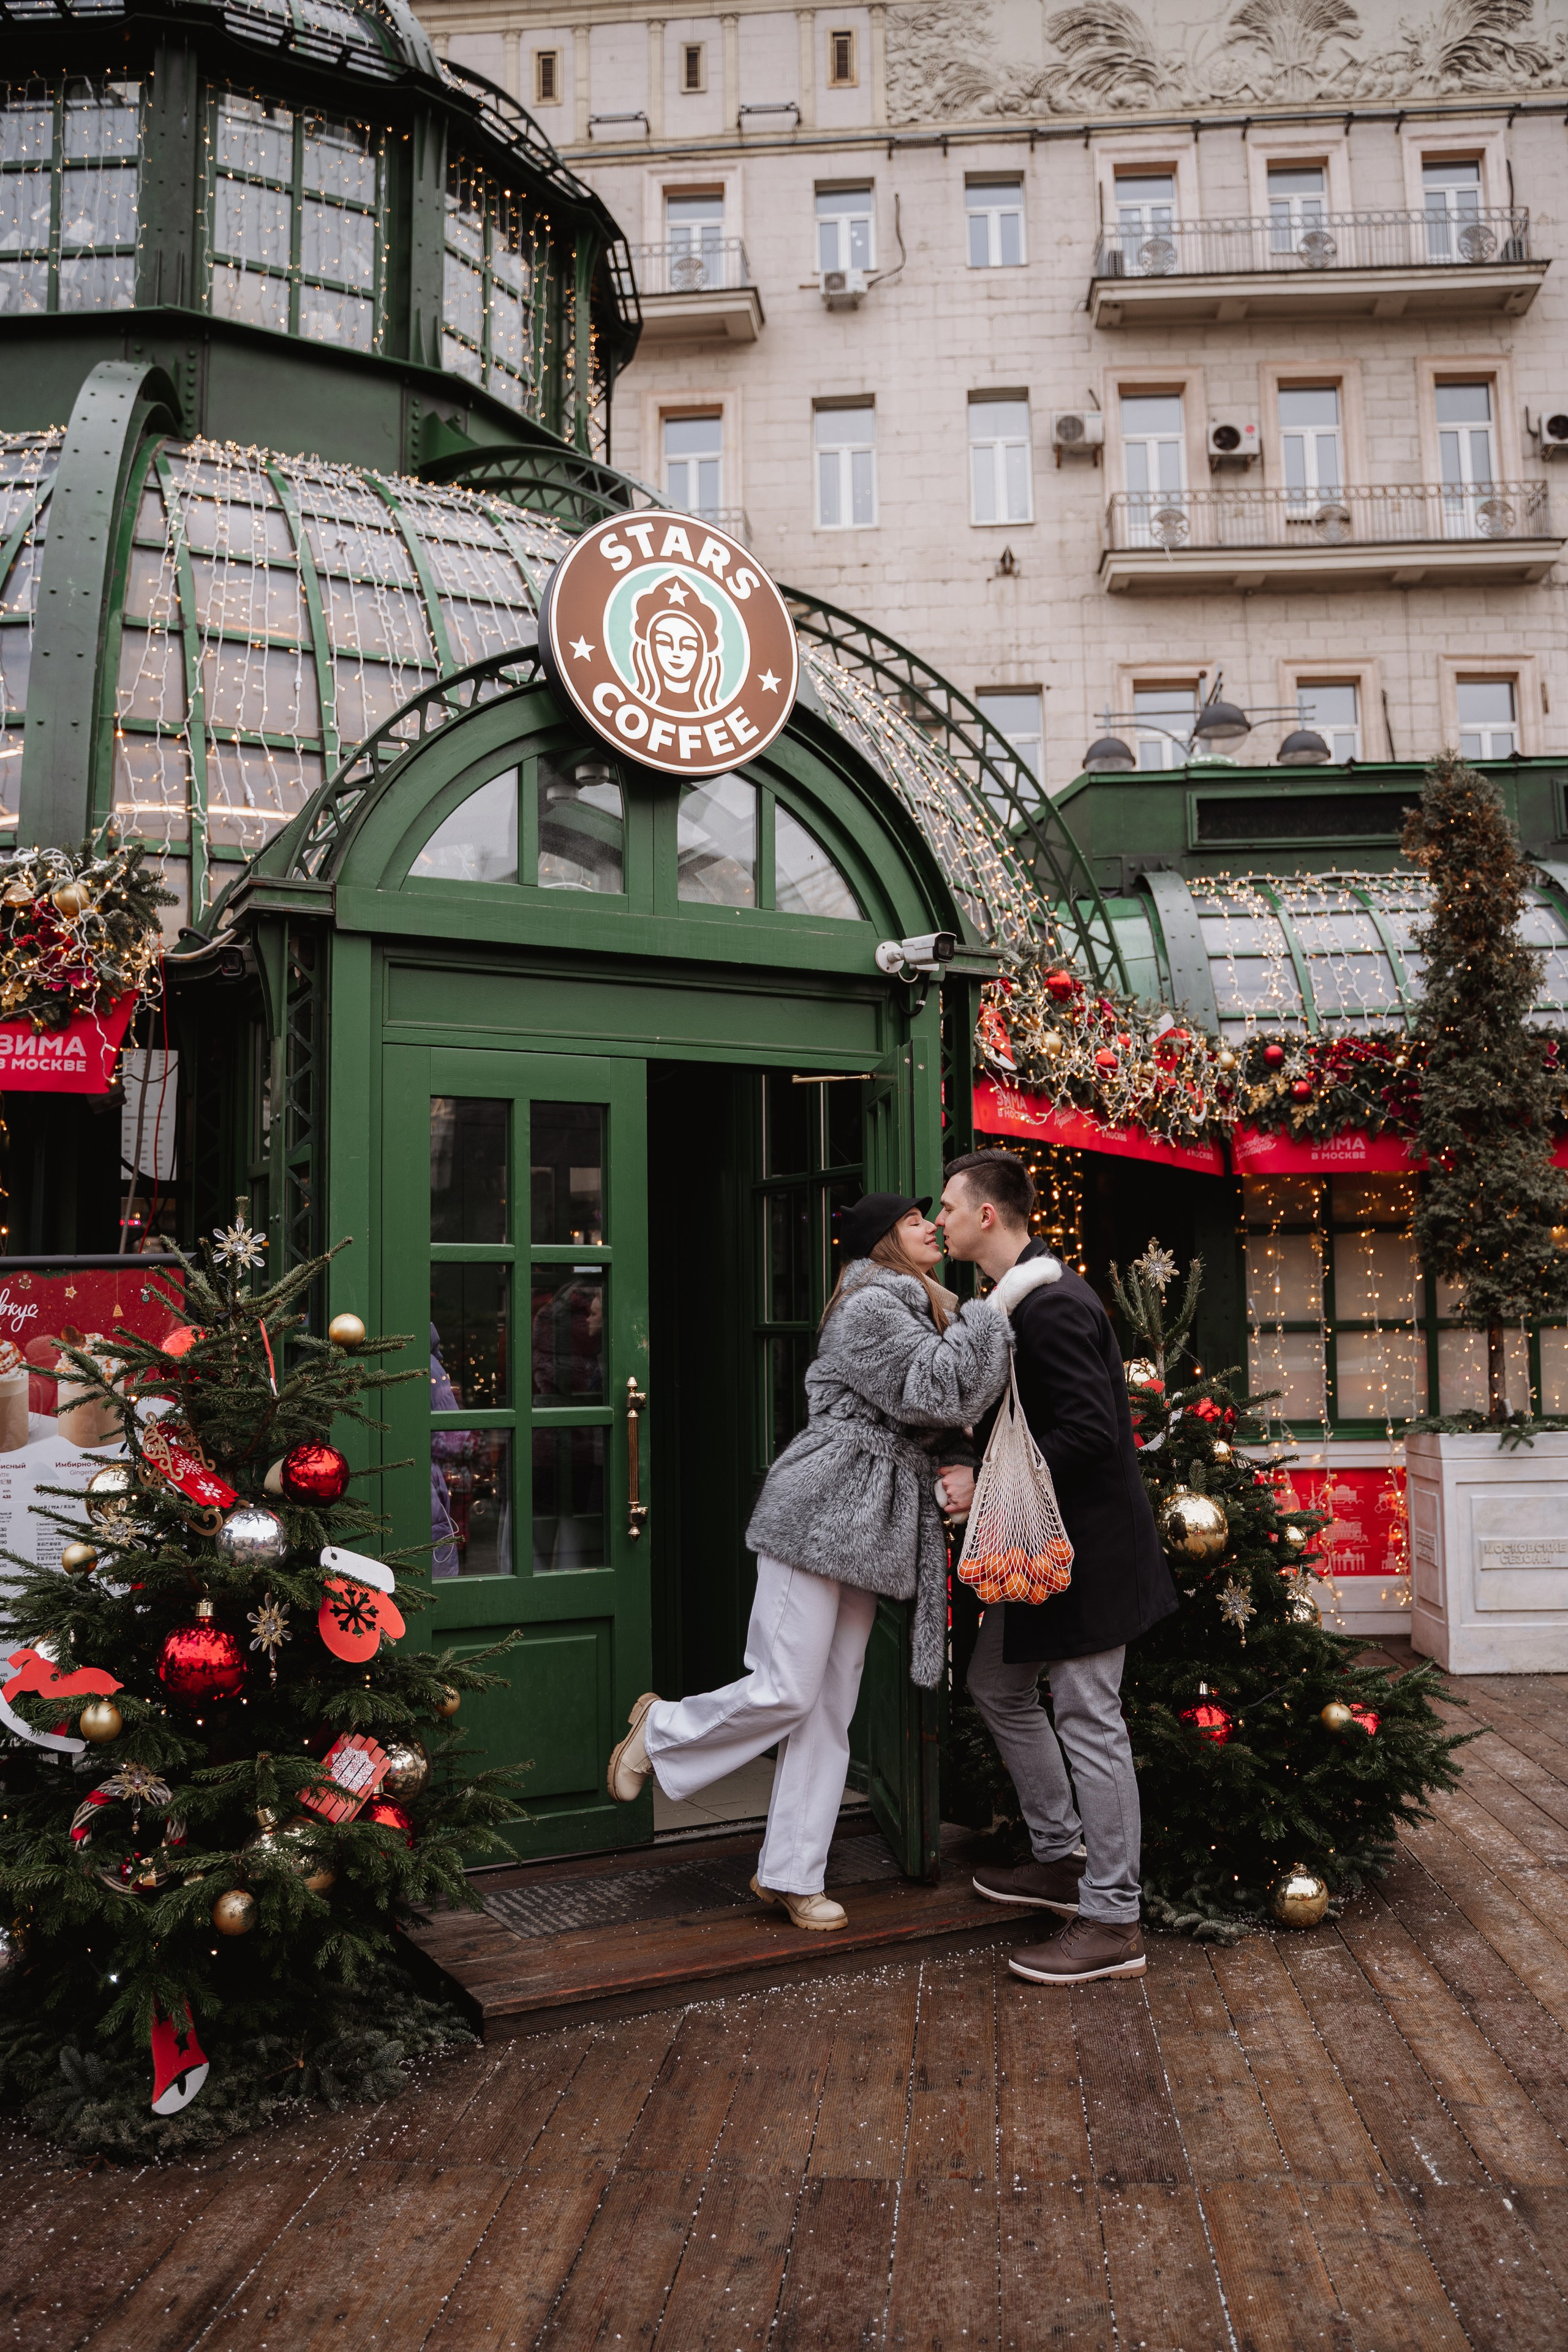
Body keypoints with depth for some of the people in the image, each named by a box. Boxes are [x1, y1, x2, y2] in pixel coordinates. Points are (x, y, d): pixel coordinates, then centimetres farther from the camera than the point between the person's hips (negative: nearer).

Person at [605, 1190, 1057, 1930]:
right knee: (786, 1692, -8)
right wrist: (998, 1304, -21)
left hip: (868, 1525, 9)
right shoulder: (870, 1305, -11)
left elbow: (941, 1416, 21)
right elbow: (938, 1390, -21)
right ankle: (660, 1728, 19)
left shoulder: (926, 1311, 20)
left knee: (831, 1705, 9)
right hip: (823, 1508, -9)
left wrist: (956, 1463, 0)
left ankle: (790, 1874, 17)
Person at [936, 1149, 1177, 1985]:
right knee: (998, 1685, 19)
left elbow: (1089, 1433, -28)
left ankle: (1111, 1922, 11)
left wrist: (990, 1488, -22)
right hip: (1045, 1541, 11)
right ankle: (1061, 1860, 32)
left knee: (1088, 1721, -2)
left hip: (1084, 1544, -11)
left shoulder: (1050, 1303, -22)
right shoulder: (1020, 1295, 11)